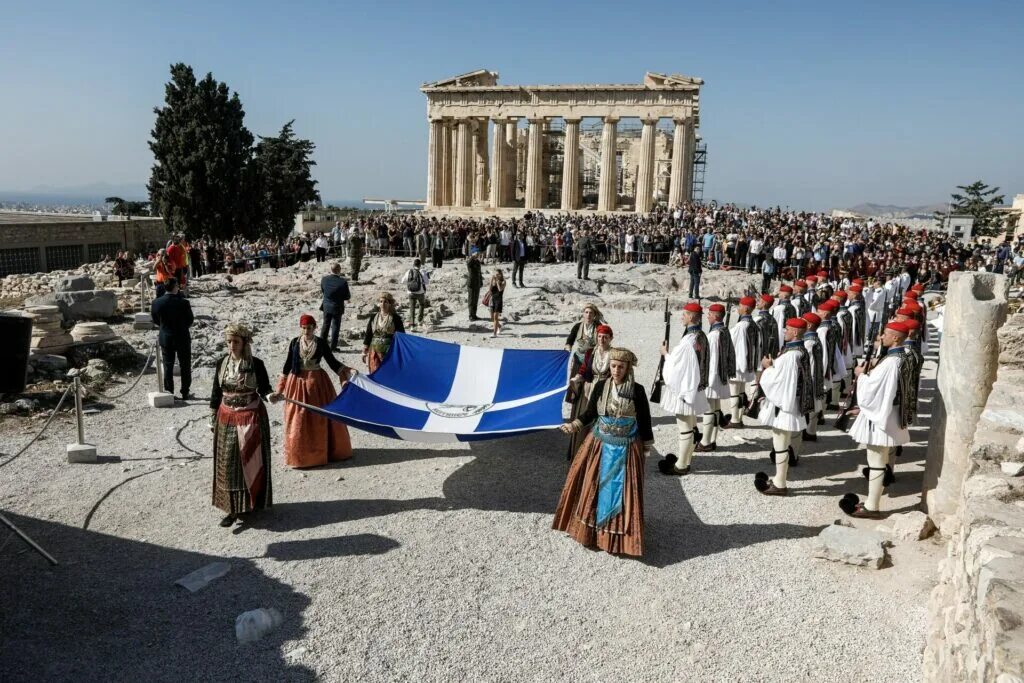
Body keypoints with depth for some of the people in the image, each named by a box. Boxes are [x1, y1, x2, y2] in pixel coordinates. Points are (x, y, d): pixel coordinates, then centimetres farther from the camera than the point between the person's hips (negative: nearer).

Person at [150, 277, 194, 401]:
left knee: (168, 366, 12)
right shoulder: (183, 303, -18)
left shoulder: (156, 303, -10)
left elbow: (156, 321, 3)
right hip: (183, 338, -2)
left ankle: (169, 393, 15)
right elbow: (190, 320, -6)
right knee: (185, 366, 11)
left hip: (165, 339, 2)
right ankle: (185, 393, 16)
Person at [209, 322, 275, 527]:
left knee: (251, 461, 4)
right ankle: (233, 508, 15)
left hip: (251, 417, -3)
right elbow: (216, 392, 8)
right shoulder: (222, 363, 1)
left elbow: (264, 388, -5)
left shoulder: (255, 364, -10)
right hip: (226, 418, 3)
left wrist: (270, 395, -29)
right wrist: (213, 419, 10)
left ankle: (251, 503, 19)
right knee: (228, 462, 5)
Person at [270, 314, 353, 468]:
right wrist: (281, 387, 7)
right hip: (298, 383, 0)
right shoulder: (295, 342, 0)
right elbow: (288, 363, 6)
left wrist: (346, 371, -10)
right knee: (298, 420, 3)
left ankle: (326, 450, 21)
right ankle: (299, 454, 14)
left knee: (320, 417, 6)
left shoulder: (321, 343, -2)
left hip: (317, 382, 0)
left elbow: (332, 361, 3)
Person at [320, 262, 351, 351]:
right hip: (337, 308, -3)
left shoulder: (324, 279, -10)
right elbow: (347, 297, -12)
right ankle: (333, 347, 11)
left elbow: (322, 291, 5)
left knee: (325, 325, 18)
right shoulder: (343, 282, -20)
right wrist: (349, 295, 10)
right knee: (335, 327, 8)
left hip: (326, 306, 3)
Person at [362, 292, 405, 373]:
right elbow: (368, 334, 12)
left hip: (390, 351, -3)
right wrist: (364, 351, 10)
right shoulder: (373, 317, 7)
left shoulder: (395, 318, -4)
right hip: (374, 351, 3)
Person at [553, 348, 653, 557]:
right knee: (592, 487, 10)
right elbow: (590, 413, 4)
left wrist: (645, 449, 1)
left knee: (621, 492, 3)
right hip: (599, 445, 3)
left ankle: (618, 537, 17)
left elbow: (644, 421, -3)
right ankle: (592, 530, 27)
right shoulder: (600, 386, -3)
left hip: (626, 449, -3)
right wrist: (574, 426, -11)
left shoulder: (637, 390, -11)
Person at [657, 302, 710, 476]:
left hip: (684, 387, -9)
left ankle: (681, 466, 6)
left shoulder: (688, 340, -24)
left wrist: (665, 353, -1)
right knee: (691, 425, 17)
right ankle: (686, 458, 29)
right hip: (694, 386, 9)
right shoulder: (701, 336, 5)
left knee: (684, 427, -2)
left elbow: (676, 364, -17)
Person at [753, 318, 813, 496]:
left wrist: (767, 367, -2)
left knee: (780, 445, 0)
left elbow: (776, 379, -17)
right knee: (783, 443, 19)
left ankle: (780, 484, 9)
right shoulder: (801, 351, 8)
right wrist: (773, 364, 9)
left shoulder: (790, 355, -23)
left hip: (783, 403, -10)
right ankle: (780, 478, 30)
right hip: (790, 401, 10)